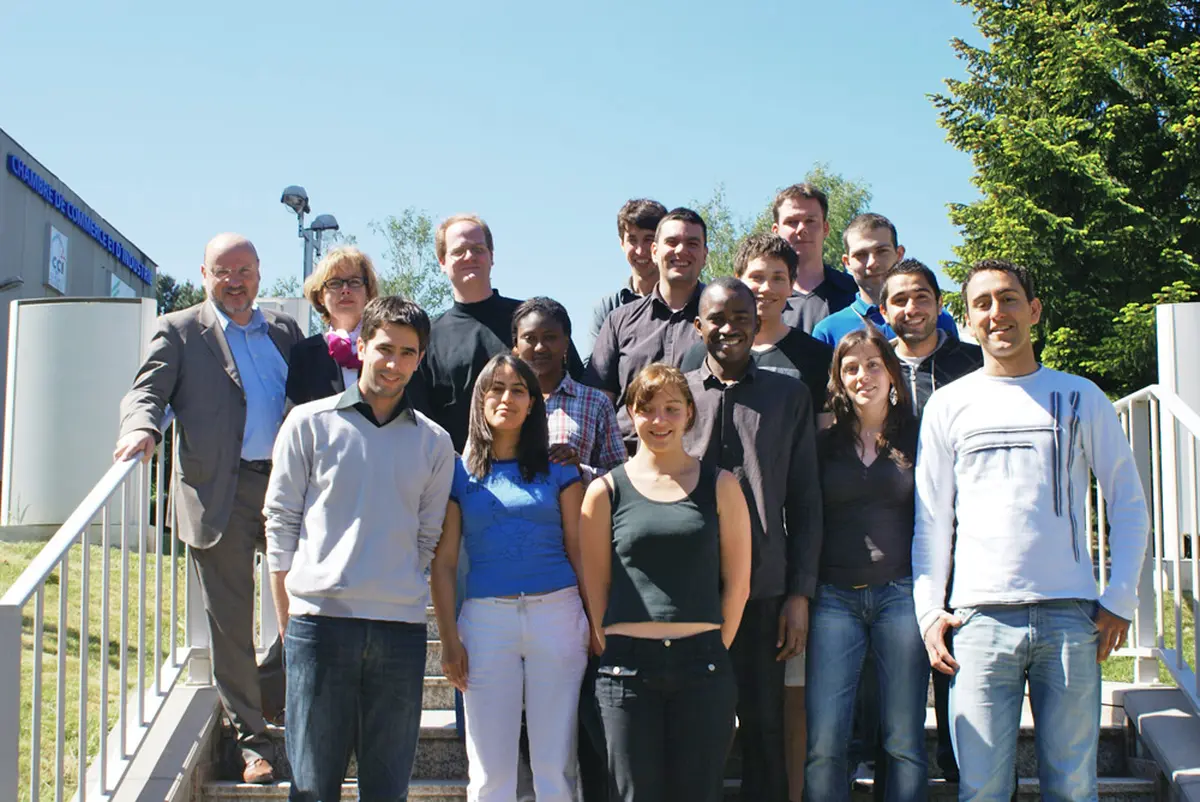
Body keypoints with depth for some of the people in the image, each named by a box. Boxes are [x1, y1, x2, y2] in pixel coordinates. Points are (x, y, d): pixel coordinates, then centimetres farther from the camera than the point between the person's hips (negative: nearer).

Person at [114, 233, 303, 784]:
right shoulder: (179, 331, 6)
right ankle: (249, 737, 15)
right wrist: (141, 428, -24)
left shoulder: (285, 329, 16)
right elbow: (146, 392, -1)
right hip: (218, 495, -2)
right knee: (230, 623, 3)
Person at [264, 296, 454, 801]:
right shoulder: (310, 423, 5)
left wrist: (401, 590, 4)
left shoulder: (433, 442, 10)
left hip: (401, 627, 2)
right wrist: (287, 620, 1)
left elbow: (429, 537, 13)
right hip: (320, 620, -2)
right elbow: (281, 521, 5)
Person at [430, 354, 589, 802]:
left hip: (557, 613, 0)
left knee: (555, 766, 3)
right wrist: (449, 640, -3)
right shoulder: (459, 473, 7)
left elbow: (579, 551, 6)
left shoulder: (557, 470, 8)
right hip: (486, 618, 0)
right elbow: (444, 563, 4)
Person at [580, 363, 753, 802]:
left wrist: (713, 651, 3)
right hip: (628, 668, 0)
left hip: (701, 665, 0)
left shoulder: (719, 485, 6)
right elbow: (595, 586, 6)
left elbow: (737, 581, 7)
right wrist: (615, 656, 1)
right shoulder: (606, 491, 5)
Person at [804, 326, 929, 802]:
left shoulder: (917, 440, 8)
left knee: (905, 742, 2)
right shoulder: (825, 444, 10)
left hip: (900, 595, 0)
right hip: (834, 597, 1)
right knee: (823, 745, -6)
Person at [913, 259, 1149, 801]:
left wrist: (1120, 599, 2)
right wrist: (929, 610, 1)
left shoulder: (1080, 397, 9)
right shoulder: (949, 405, 10)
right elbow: (931, 517, 10)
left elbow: (1128, 501, 11)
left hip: (1070, 616, 0)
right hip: (980, 618, 0)